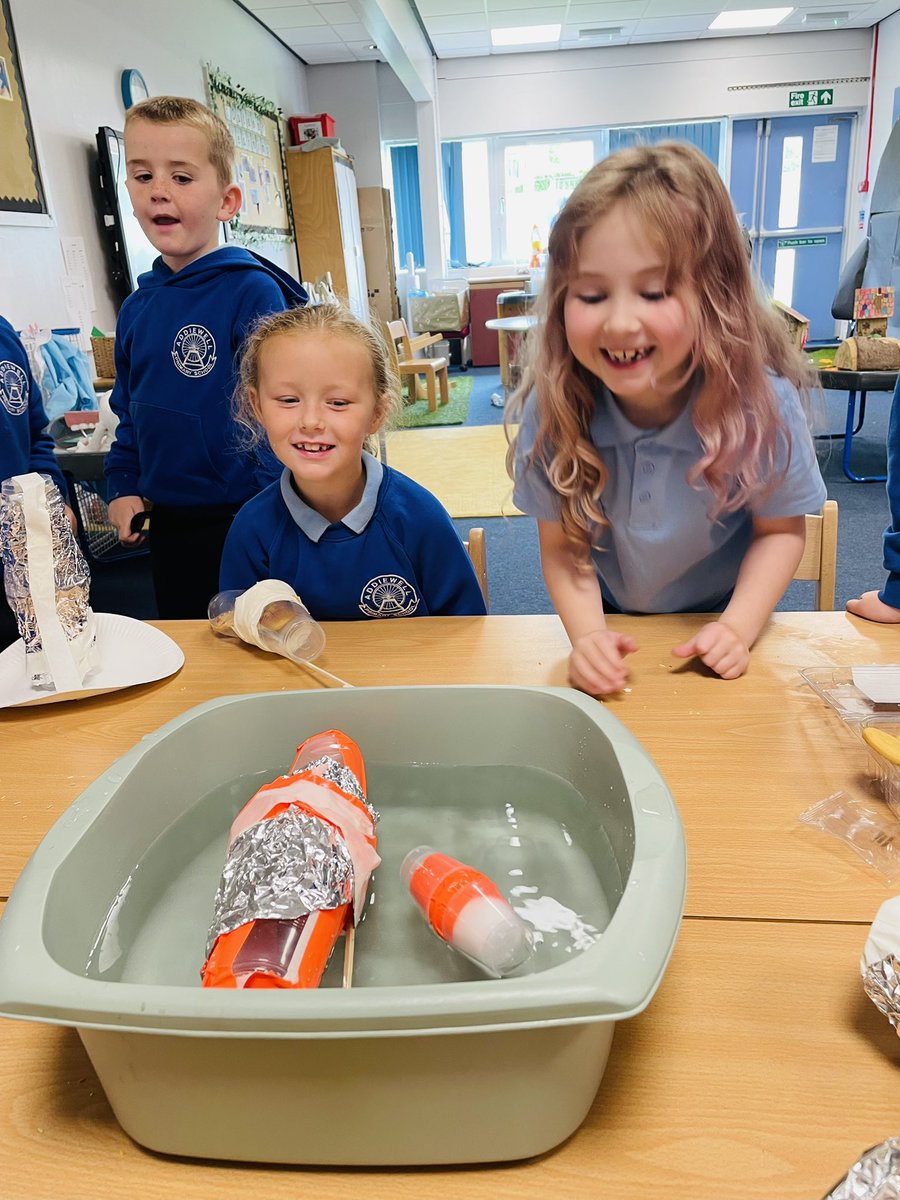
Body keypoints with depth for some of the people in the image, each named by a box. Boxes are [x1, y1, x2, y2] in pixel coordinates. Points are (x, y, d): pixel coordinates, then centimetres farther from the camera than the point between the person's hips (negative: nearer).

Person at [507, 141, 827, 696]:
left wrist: (738, 627, -19)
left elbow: (781, 529, -8)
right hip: (612, 622, -1)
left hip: (720, 624, 1)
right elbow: (561, 546, -14)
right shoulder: (552, 408, -22)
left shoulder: (763, 402, -23)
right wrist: (588, 634, -28)